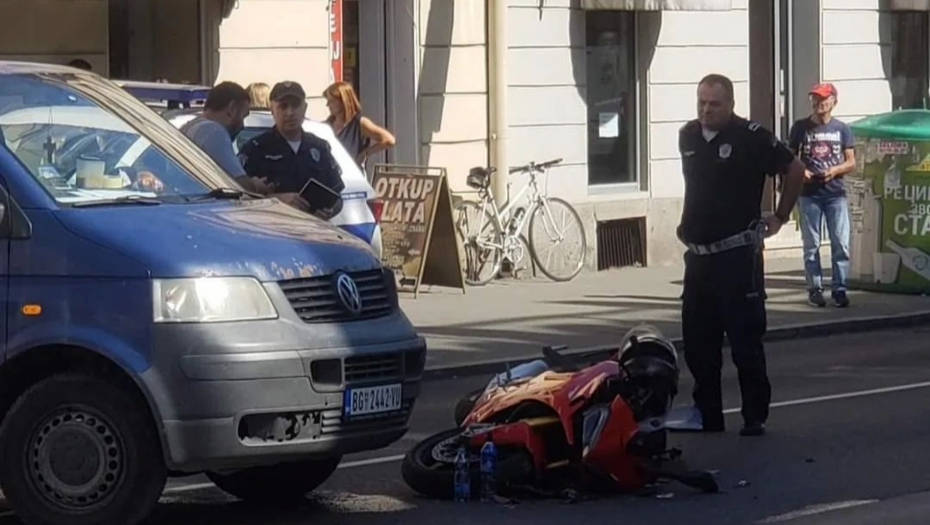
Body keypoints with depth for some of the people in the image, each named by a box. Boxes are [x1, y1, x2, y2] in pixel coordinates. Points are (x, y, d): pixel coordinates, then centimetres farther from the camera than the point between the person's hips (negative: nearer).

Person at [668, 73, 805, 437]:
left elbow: (794, 170, -3)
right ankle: (705, 413, 19)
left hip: (738, 254, -6)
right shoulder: (687, 136, 9)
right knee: (697, 341, 10)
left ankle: (755, 417, 2)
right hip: (698, 254, 7)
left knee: (745, 339, -4)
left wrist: (780, 217, 0)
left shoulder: (751, 137, -10)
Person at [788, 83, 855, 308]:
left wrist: (835, 170, -13)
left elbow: (851, 162, 7)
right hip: (809, 194, 0)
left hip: (836, 193, 0)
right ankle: (814, 288, 11)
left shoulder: (842, 129, 6)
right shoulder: (801, 127, 4)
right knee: (811, 245, 3)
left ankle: (839, 288, 2)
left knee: (841, 243, -5)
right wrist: (800, 171, -12)